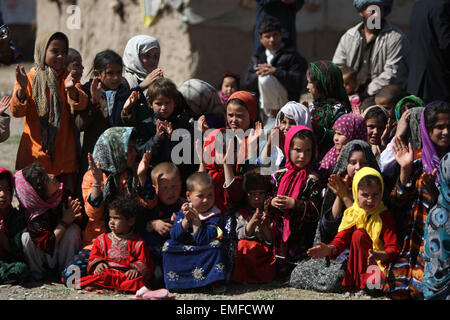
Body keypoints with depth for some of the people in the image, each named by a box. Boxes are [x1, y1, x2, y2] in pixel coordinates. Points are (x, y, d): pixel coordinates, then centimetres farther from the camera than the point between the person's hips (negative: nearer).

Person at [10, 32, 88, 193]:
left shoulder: (67, 78, 7)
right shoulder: (28, 79, 2)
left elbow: (81, 104, -10)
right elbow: (16, 111, -9)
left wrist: (71, 89, -31)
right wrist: (22, 88, -28)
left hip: (64, 153, 1)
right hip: (34, 152, -1)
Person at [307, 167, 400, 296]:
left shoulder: (385, 217, -10)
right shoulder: (352, 214, 2)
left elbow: (394, 249, -17)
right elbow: (341, 239, -5)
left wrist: (380, 255, -40)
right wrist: (330, 249, -28)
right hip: (358, 263, 5)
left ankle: (361, 285, -19)